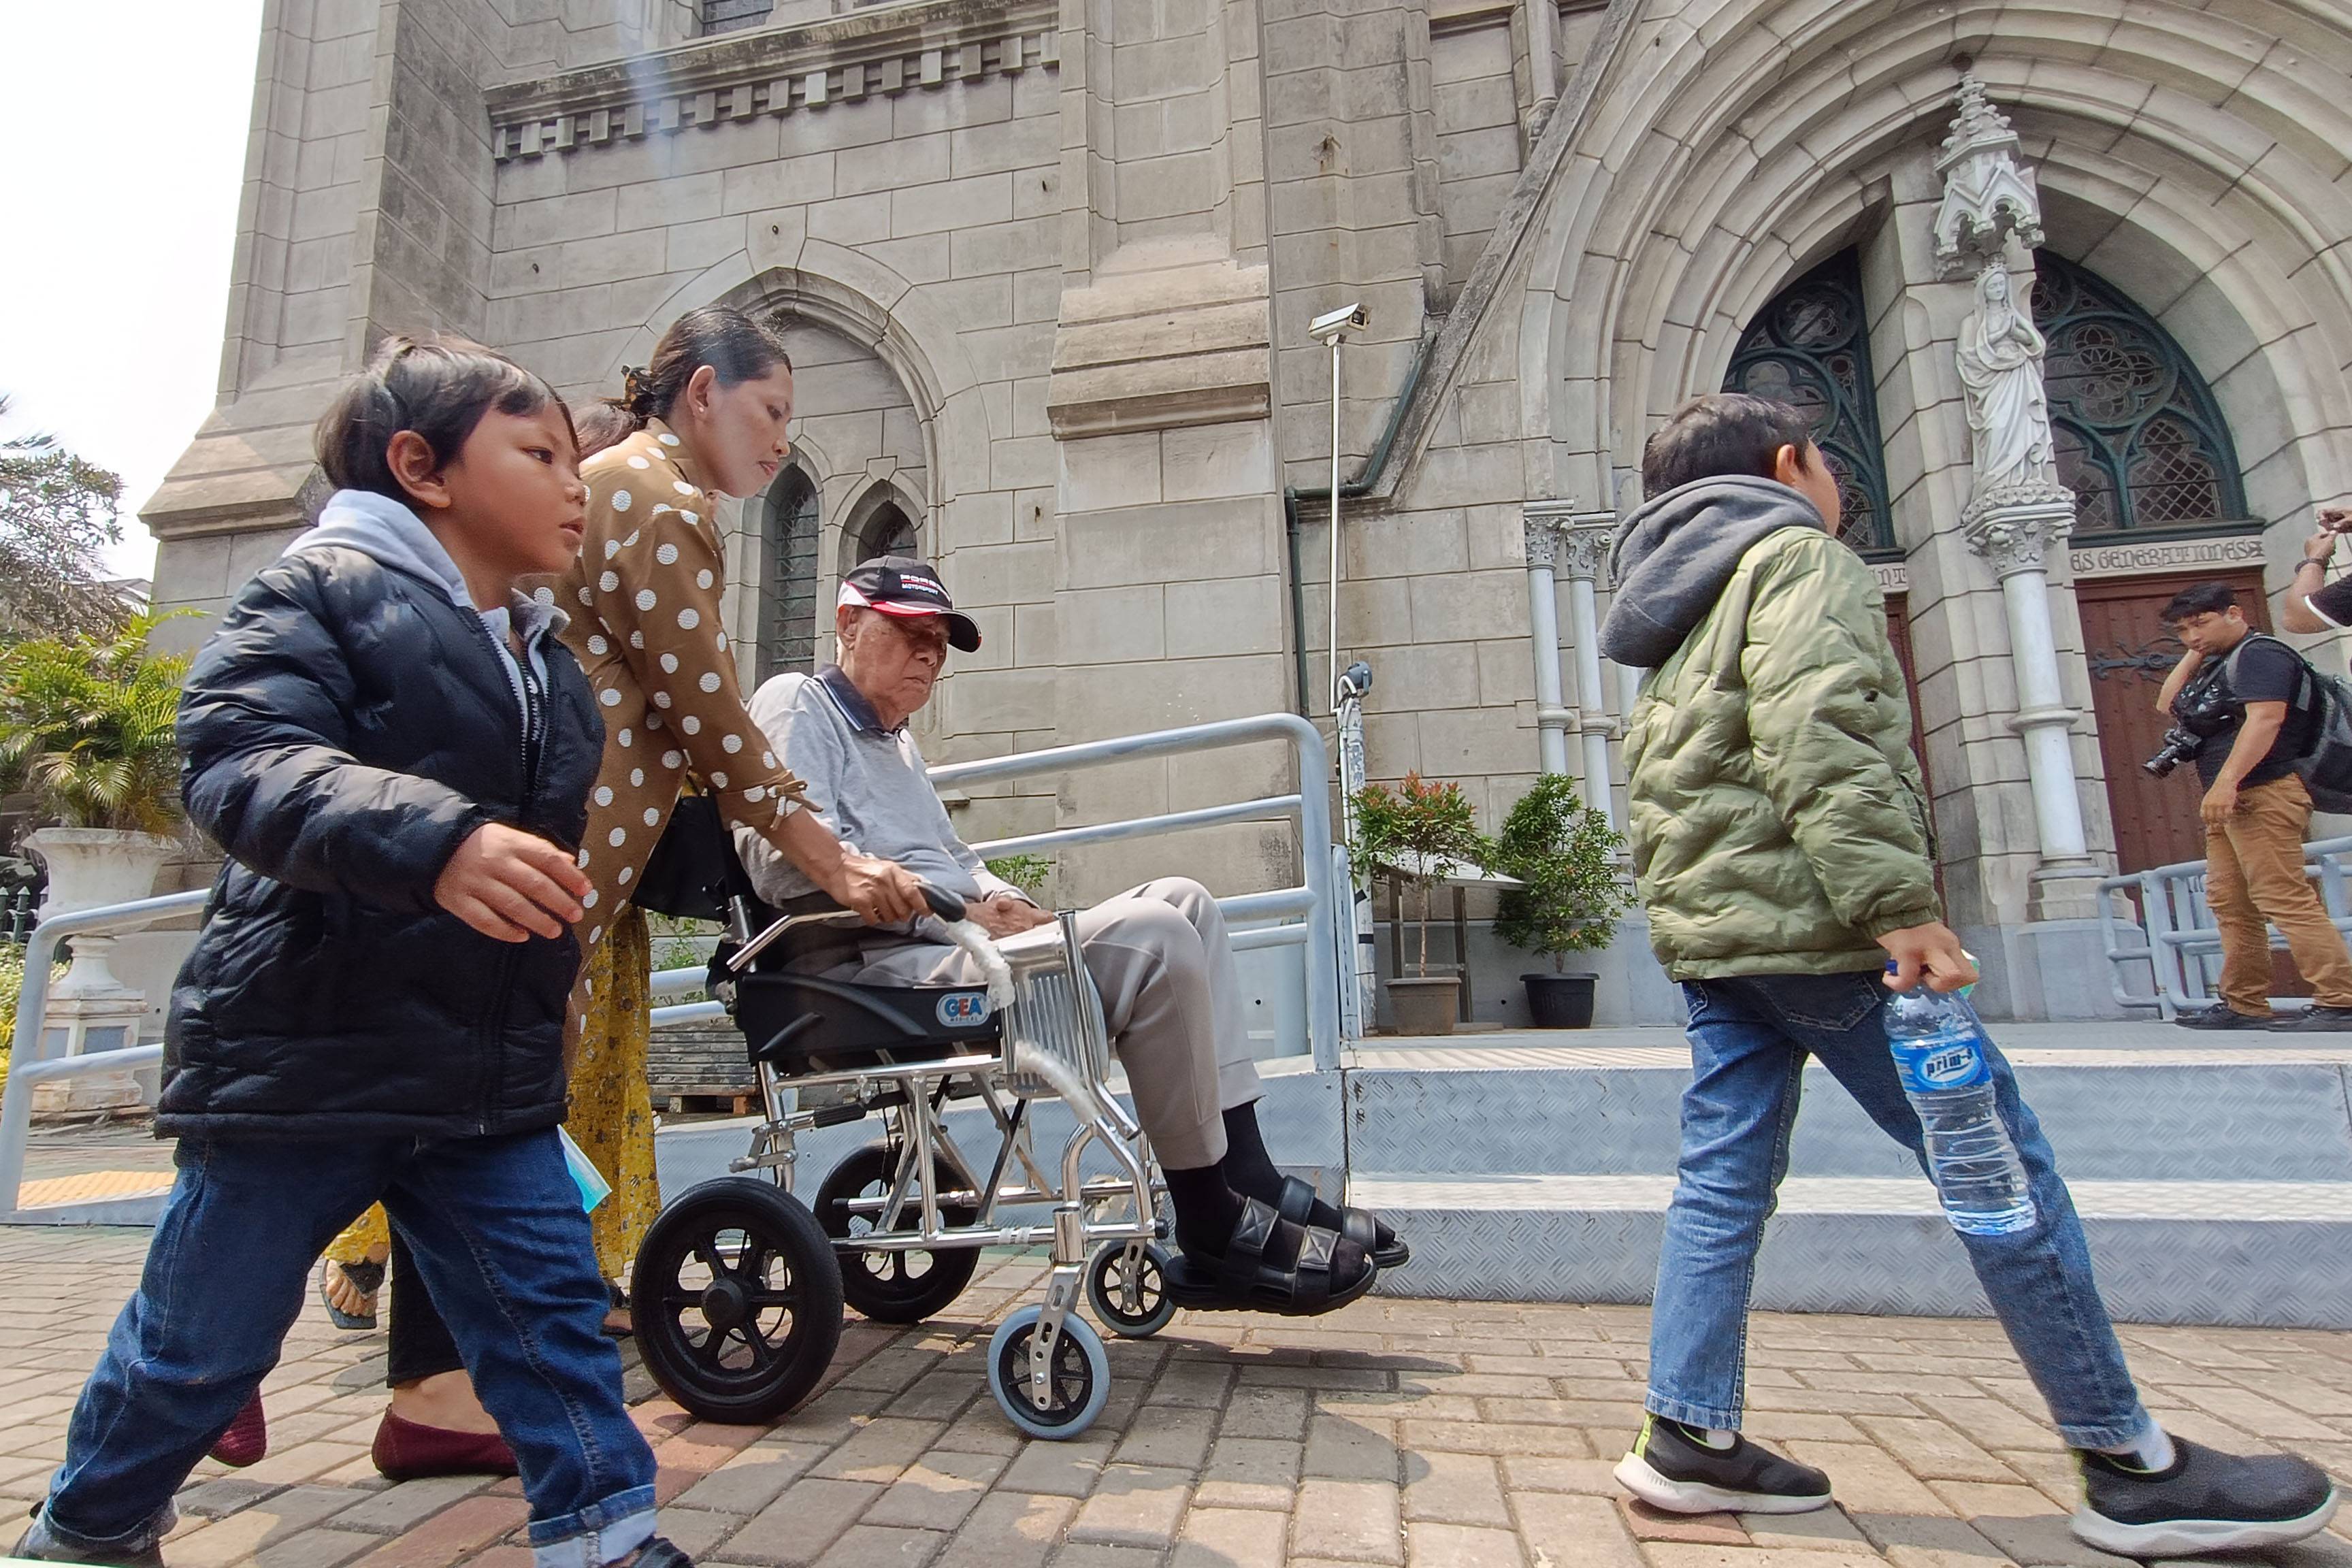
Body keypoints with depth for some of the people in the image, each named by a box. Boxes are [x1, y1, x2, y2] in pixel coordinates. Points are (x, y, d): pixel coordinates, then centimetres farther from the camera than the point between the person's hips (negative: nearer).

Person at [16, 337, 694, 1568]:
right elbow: (242, 760, -26)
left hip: (490, 1081, 6)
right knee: (204, 1334, 15)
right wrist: (433, 839, -41)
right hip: (303, 1058, -5)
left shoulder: (549, 659, 13)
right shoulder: (325, 590, -9)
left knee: (552, 1311, 5)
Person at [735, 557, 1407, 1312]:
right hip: (873, 966, -10)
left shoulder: (897, 742, 30)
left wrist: (1005, 902, 6)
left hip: (942, 943, 10)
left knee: (1180, 901, -1)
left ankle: (1248, 1180, -8)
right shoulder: (796, 704, 1)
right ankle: (1215, 1237, -15)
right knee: (1152, 939, -25)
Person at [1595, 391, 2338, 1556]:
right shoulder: (1800, 556, -2)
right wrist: (1901, 904, -22)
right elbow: (1817, 735, -19)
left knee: (1724, 1180, 8)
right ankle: (2129, 1466, 11)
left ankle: (1690, 1437, 11)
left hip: (1702, 930, 9)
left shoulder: (1679, 615, 25)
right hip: (1808, 921, -9)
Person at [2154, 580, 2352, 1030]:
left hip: (2263, 794, -10)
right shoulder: (2219, 665, 22)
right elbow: (2167, 706, 22)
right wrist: (2196, 654, 15)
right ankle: (2243, 1005, 12)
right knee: (2230, 905, 8)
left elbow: (2265, 718, -21)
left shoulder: (2260, 654, -8)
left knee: (2284, 899, -14)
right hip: (2230, 802, 10)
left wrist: (2226, 782, -30)